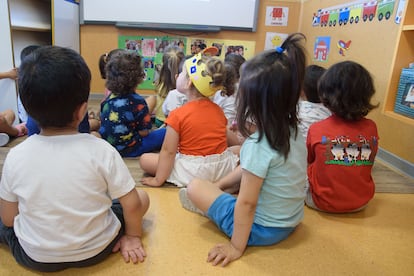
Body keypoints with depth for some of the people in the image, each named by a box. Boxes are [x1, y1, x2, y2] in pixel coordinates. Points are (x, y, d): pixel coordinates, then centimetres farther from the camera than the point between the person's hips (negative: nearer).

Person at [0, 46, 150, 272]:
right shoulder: (102, 151, -22)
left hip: (36, 258, 3)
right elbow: (132, 205, -17)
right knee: (142, 197, 13)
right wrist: (133, 236, 2)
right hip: (96, 251, -2)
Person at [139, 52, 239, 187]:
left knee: (144, 159, 7)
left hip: (193, 172, -5)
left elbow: (168, 151, -13)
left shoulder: (178, 115, -15)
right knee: (238, 149, 36)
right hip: (223, 168, 5)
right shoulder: (218, 110, 2)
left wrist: (158, 179, -4)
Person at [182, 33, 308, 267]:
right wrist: (219, 185, 12)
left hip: (261, 230, -8)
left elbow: (246, 203, -24)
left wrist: (237, 247, -12)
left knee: (195, 187, -5)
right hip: (290, 222, 8)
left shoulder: (257, 145, -29)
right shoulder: (295, 133, -4)